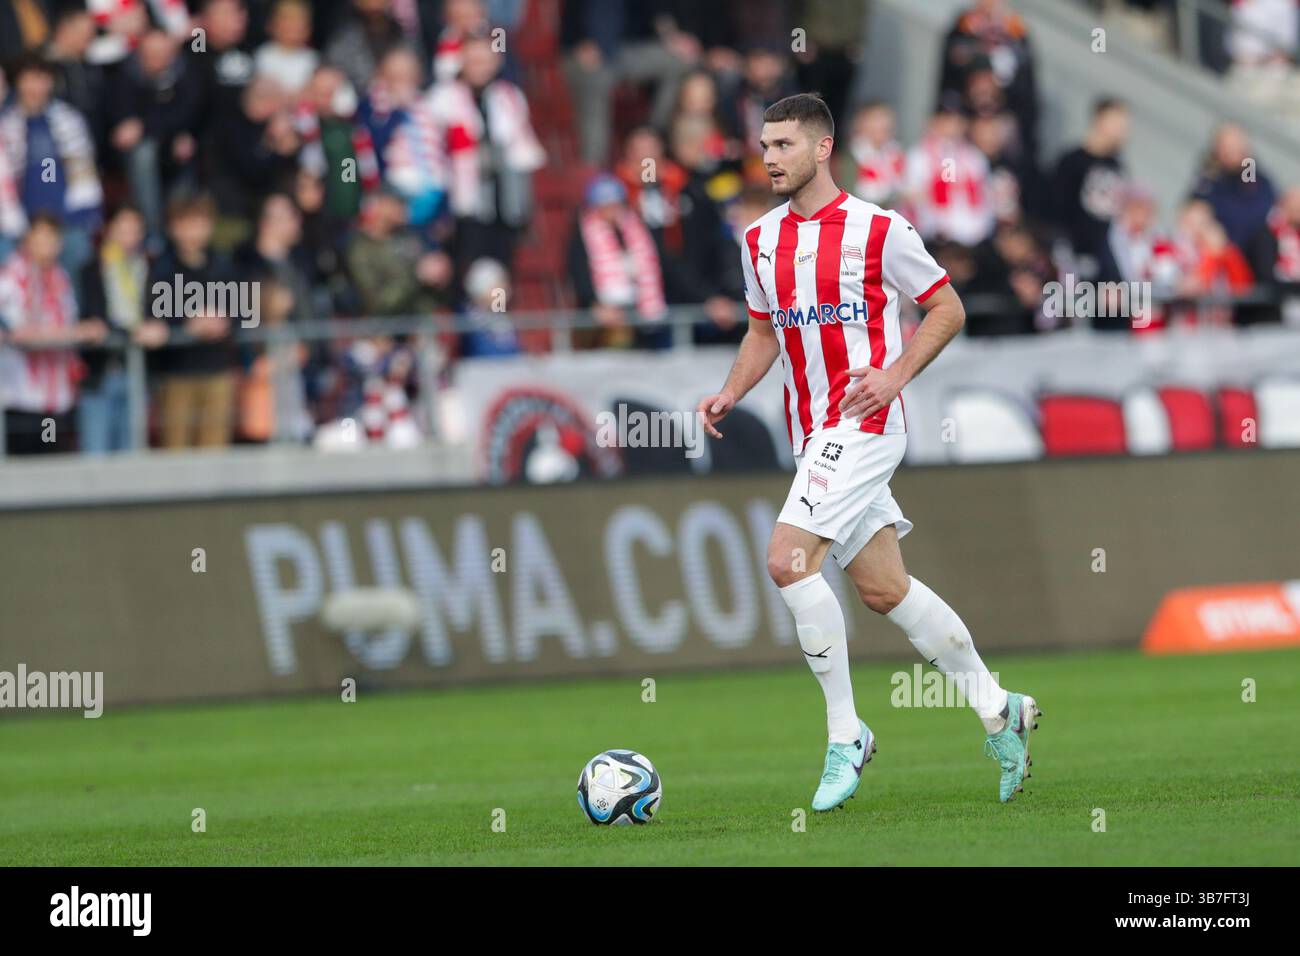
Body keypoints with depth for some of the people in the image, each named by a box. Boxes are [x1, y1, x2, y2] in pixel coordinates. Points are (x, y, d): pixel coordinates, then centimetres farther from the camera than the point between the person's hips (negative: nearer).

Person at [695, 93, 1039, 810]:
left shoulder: (878, 229, -8)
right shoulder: (761, 240, 10)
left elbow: (946, 308, -2)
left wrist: (896, 373, -15)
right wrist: (730, 393, 5)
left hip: (864, 422, -7)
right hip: (811, 431, 7)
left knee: (787, 559, -21)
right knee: (884, 590, 9)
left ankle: (845, 735, -12)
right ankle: (998, 711, 22)